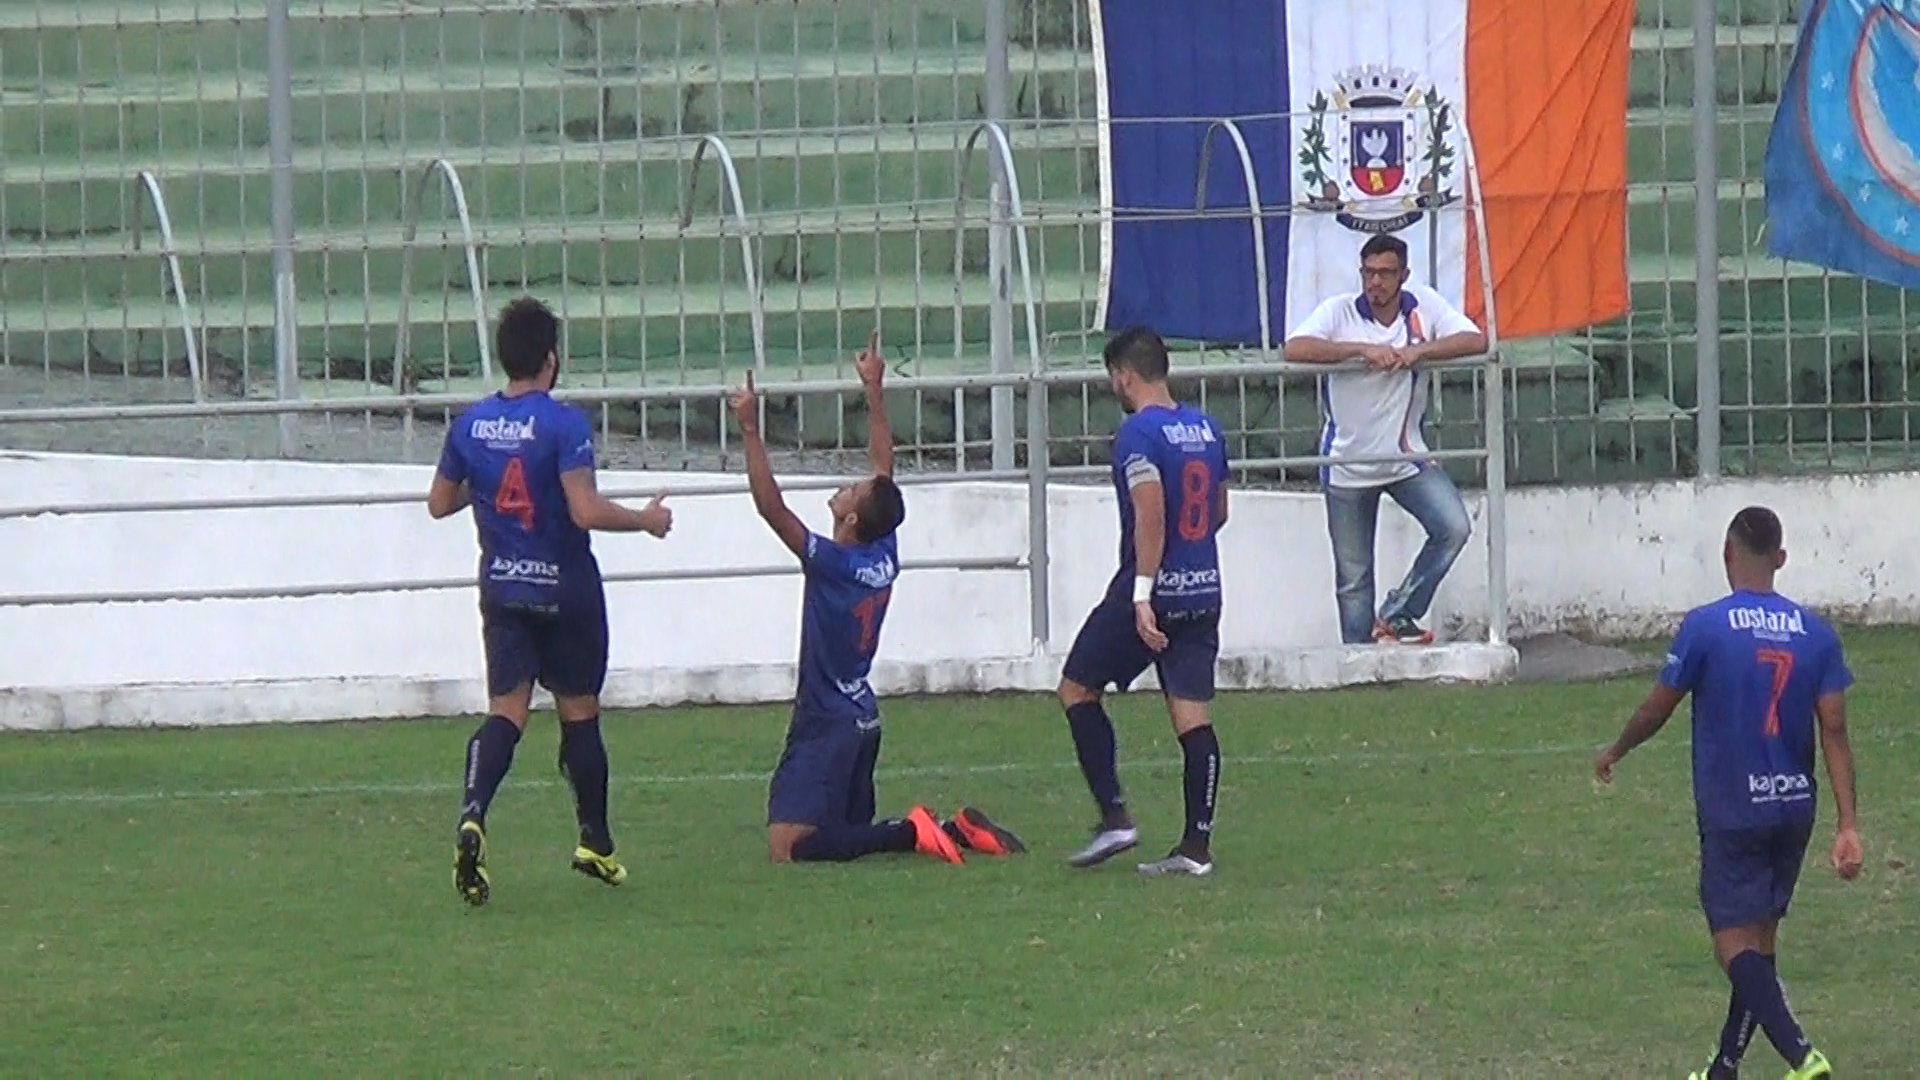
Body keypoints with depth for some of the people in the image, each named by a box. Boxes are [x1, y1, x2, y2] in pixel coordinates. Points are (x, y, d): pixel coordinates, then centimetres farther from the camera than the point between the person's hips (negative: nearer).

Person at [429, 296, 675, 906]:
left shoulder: (470, 426, 0)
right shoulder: (563, 426, -16)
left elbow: (439, 503, 11)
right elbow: (586, 511, -24)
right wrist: (646, 521, -8)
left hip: (503, 588, 4)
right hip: (565, 589, -4)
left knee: (506, 710, 0)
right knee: (579, 712, 11)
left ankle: (473, 815, -27)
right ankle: (595, 845, 22)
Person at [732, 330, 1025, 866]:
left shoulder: (832, 564, -18)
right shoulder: (885, 556, 2)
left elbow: (771, 507, -23)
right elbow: (884, 467, 13)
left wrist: (750, 432, -24)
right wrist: (875, 393, 18)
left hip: (827, 723, -9)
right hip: (862, 719, 9)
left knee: (789, 848, -16)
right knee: (850, 832, 20)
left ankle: (910, 832, -21)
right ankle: (956, 830, 6)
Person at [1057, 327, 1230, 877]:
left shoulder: (1138, 433, -12)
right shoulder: (1206, 429, 12)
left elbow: (1150, 514, -21)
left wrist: (1143, 594, -23)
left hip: (1155, 587, -7)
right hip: (1204, 590, 7)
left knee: (1077, 688, 8)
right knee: (1192, 712, 4)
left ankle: (1114, 817, 1)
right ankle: (1196, 846, -1)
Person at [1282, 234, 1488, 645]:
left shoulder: (1425, 306, -4)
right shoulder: (1338, 313, -11)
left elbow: (1476, 341, -13)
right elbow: (1294, 349, -26)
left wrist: (1418, 350, -26)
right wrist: (1361, 349, -33)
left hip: (1407, 457, 2)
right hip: (1347, 466, -2)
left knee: (1453, 527, -19)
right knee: (1353, 576, 6)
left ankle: (1397, 614, -3)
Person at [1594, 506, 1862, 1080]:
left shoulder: (1705, 626, -11)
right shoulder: (1814, 633, 1)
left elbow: (1656, 710, -1)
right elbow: (1834, 732, -3)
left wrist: (1614, 752, 19)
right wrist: (1848, 826, -3)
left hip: (1731, 812, -5)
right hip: (1794, 811, 5)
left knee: (1735, 941, -5)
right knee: (1761, 936, 16)